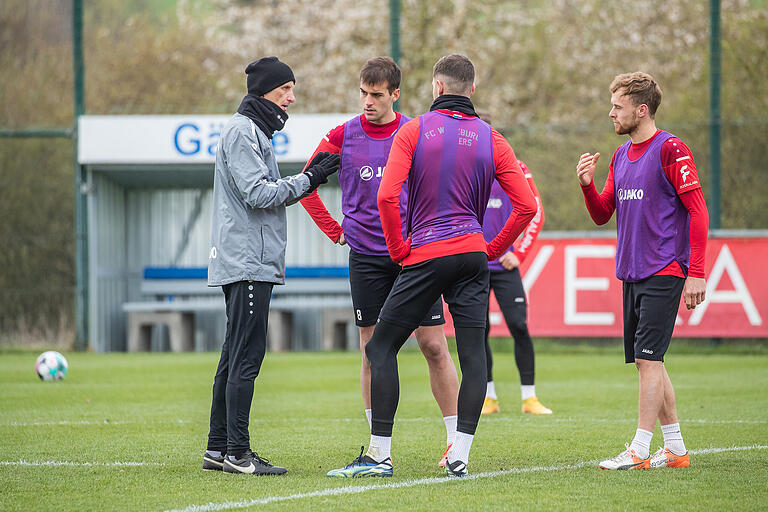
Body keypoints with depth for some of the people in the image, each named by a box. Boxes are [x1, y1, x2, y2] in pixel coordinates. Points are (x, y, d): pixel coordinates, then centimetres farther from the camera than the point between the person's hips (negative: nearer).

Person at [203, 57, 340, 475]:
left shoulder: (254, 131, 22)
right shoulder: (241, 131, -10)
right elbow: (258, 193, -18)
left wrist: (311, 177, 8)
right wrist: (308, 180, -12)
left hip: (252, 261, 11)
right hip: (246, 260, -11)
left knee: (236, 355, 11)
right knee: (246, 354, -11)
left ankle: (218, 448, 13)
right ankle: (235, 452, -11)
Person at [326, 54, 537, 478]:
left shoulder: (414, 131, -1)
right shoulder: (491, 139, 7)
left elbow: (387, 195, -12)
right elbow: (526, 206, 1)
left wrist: (398, 249, 0)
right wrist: (493, 249, 12)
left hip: (425, 254, -3)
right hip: (473, 256, 3)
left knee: (381, 348, 5)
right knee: (473, 356, 3)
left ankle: (379, 455, 1)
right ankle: (459, 457, -4)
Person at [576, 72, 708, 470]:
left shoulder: (670, 150, -10)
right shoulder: (620, 156, 15)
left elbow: (698, 210, -12)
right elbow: (602, 215, 19)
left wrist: (695, 272, -17)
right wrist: (587, 185, -2)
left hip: (663, 272, -8)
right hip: (632, 273, 8)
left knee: (648, 359, -11)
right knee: (646, 361, 9)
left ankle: (639, 451, -11)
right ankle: (675, 449, 17)